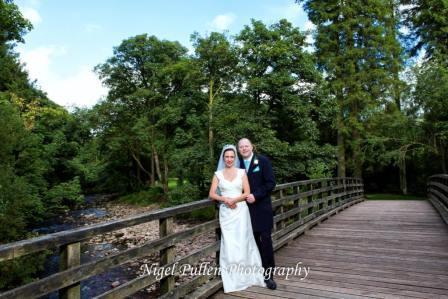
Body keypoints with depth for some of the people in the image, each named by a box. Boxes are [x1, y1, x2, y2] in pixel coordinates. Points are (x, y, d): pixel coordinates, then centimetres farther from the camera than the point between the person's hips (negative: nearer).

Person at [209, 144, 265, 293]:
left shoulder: (242, 172, 3)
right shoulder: (218, 174, 5)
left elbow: (247, 193, -3)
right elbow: (211, 194, -1)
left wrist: (233, 200, -17)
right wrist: (225, 200, -15)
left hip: (241, 211, 0)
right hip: (226, 212, 1)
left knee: (242, 241, 2)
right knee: (229, 244, 0)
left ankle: (245, 275, 18)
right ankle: (232, 279, 12)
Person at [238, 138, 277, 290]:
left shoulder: (263, 161, -5)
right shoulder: (238, 164, 4)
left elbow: (271, 183, -10)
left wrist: (256, 196, -17)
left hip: (262, 207, -3)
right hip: (247, 207, 3)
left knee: (265, 239, 0)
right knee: (255, 240, 9)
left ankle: (268, 274, 9)